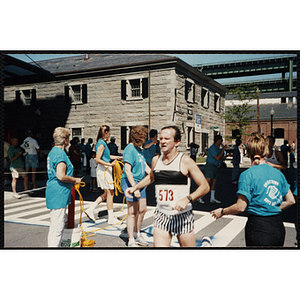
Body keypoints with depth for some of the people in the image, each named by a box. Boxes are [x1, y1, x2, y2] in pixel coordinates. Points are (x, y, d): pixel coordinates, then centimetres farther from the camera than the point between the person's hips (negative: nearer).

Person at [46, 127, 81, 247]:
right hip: (59, 194, -11)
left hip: (55, 194, 11)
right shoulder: (60, 153, -18)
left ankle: (52, 244, 32)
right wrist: (75, 180, -11)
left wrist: (72, 180, 22)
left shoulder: (53, 151, 14)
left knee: (55, 225, 21)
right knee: (57, 227, -5)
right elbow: (61, 176, -26)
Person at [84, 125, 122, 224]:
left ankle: (90, 209, 17)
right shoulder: (101, 144, -16)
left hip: (105, 169, 10)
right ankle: (111, 218, 8)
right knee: (110, 193, -1)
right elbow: (98, 159, -21)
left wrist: (117, 157, 28)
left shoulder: (103, 143, 13)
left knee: (107, 193, 15)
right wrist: (109, 164, -27)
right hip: (104, 169, -10)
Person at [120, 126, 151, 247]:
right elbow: (127, 170, -21)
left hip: (140, 182, 9)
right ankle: (131, 240, 12)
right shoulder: (130, 149, -16)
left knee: (142, 210, 16)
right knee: (132, 212, -1)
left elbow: (145, 166, 19)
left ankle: (137, 234, 34)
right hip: (130, 183, -9)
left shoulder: (139, 149, 11)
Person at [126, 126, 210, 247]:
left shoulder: (185, 161, -10)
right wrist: (135, 187, 17)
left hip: (182, 215, -3)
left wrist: (187, 199, -24)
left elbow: (205, 186, -10)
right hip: (161, 215, 3)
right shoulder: (156, 160, 5)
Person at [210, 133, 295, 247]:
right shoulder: (278, 173, 3)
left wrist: (222, 212, 1)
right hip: (278, 226, 5)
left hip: (258, 228, -5)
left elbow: (240, 207, -15)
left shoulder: (248, 174, -14)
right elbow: (291, 200, 10)